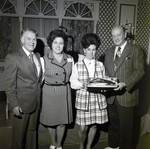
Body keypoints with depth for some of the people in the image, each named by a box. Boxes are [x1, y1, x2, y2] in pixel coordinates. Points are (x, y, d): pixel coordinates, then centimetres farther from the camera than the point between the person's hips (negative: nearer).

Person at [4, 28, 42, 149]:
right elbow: (9, 84, -14)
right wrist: (14, 105, -16)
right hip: (22, 104, -6)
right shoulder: (13, 57, -12)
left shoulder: (37, 56, 8)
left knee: (33, 130, 20)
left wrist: (39, 97, 7)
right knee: (19, 134, 11)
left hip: (36, 102, 6)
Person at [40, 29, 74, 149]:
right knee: (50, 121, 13)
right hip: (49, 93, -1)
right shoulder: (44, 59, -7)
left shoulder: (70, 59, 0)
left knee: (62, 122, 10)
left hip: (64, 93, 1)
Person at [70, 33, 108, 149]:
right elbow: (73, 83, 0)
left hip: (98, 99, 2)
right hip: (83, 99, -2)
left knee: (94, 125, 9)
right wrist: (83, 84, -18)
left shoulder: (100, 65, 9)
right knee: (83, 128, 1)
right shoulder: (77, 65, 3)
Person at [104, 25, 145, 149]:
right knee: (113, 123, 18)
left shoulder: (135, 50, -3)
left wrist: (125, 84, -23)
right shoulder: (109, 52, 15)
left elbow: (139, 70, -10)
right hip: (111, 95, 5)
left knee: (125, 126, 7)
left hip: (126, 95, -5)